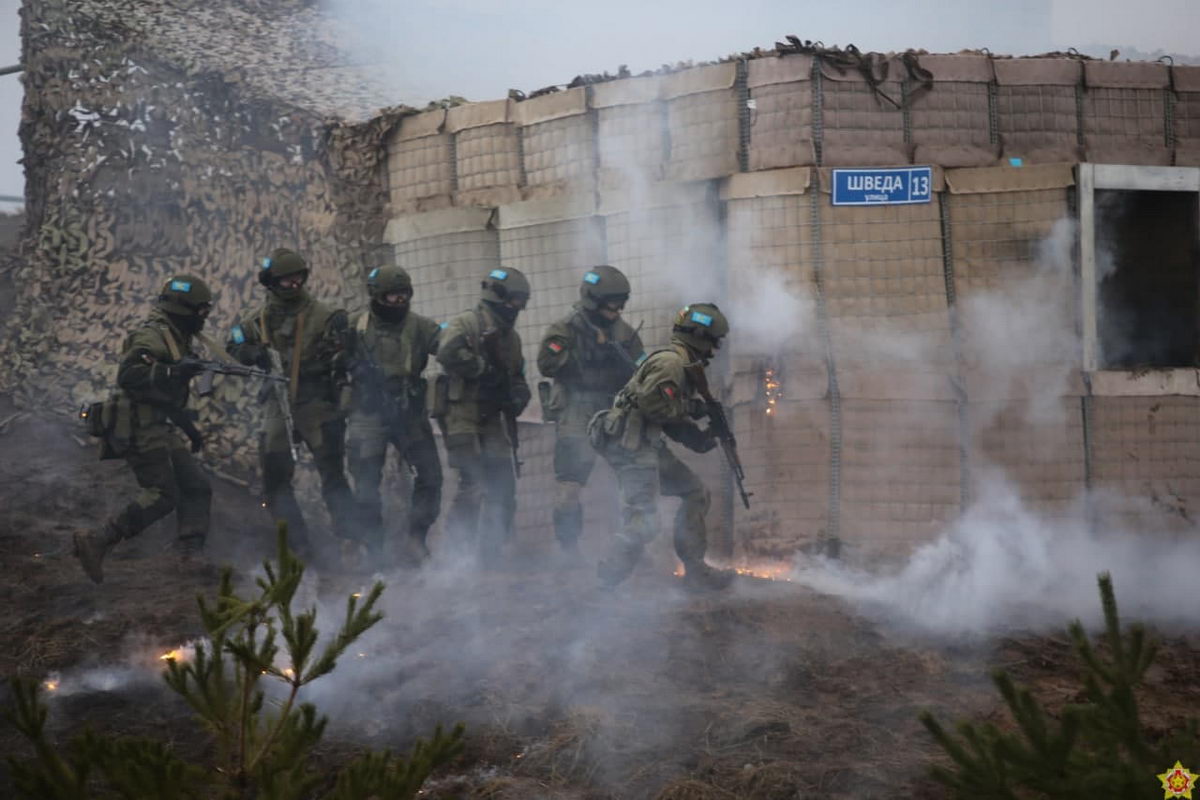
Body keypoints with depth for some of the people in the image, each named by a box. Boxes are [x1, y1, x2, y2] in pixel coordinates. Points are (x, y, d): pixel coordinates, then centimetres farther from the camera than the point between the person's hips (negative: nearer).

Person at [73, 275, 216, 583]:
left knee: (196, 487, 5)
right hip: (140, 430, -10)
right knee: (161, 495, -14)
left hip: (160, 430, 10)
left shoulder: (176, 339, 19)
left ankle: (190, 553, 3)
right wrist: (173, 372, -34)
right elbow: (129, 376, -27)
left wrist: (189, 428, 27)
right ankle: (97, 542, -10)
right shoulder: (151, 335, -12)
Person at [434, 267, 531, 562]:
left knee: (503, 486, 4)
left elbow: (517, 378, 27)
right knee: (473, 481, -16)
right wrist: (486, 369, -18)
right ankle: (458, 545, -5)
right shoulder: (467, 323, -6)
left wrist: (518, 394, 4)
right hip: (463, 413, -8)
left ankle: (491, 550, 13)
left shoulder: (511, 337, 20)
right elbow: (448, 353, -26)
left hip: (493, 418, 8)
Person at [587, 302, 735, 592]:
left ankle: (695, 570, 20)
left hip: (648, 446, 11)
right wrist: (691, 408, -12)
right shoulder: (669, 362, -14)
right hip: (631, 446, -11)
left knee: (695, 493, 15)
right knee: (643, 522, -14)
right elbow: (651, 403, -24)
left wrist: (700, 439, 6)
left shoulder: (684, 365, 19)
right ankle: (606, 583, -7)